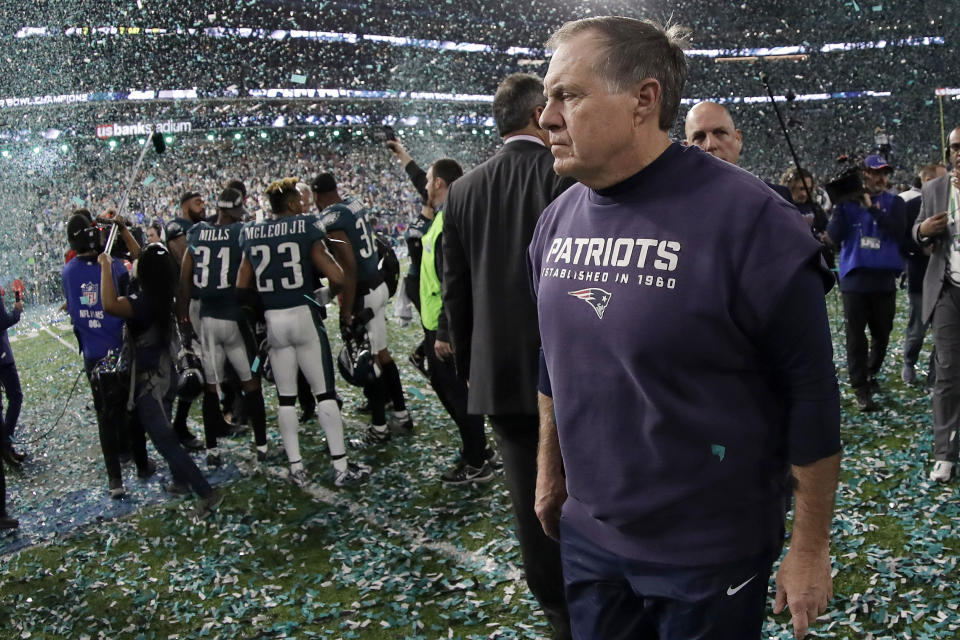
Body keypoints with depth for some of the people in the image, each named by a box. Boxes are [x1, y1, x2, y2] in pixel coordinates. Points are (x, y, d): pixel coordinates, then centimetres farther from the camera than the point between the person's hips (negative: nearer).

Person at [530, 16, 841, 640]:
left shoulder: (747, 219, -19)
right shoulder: (557, 220, 1)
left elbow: (811, 393, -15)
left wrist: (811, 548, -10)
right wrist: (551, 472, 18)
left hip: (709, 557, -5)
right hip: (588, 536, 6)